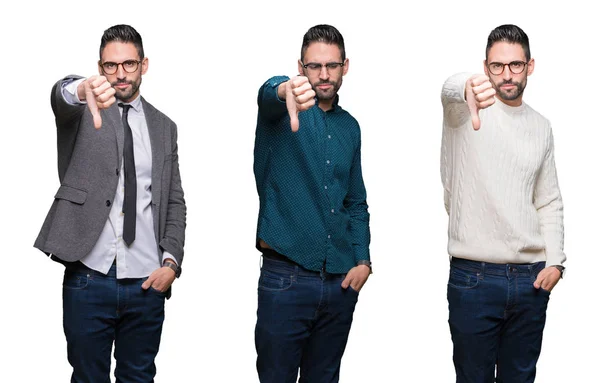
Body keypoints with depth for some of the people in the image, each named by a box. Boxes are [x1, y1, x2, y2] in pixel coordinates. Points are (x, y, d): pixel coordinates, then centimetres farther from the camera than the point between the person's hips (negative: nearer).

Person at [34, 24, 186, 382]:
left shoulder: (164, 127, 13)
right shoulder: (81, 111, 3)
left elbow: (175, 202, 13)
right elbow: (60, 95, -23)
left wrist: (171, 262, -2)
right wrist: (81, 89, -48)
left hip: (146, 283, 3)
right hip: (88, 280, -3)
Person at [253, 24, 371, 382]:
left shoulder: (349, 126, 13)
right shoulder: (283, 110, -3)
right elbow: (268, 92, -29)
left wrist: (363, 259, 5)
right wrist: (286, 89, -54)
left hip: (340, 282, 5)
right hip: (286, 279, -5)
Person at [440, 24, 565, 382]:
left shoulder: (541, 126, 11)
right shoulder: (467, 110, -4)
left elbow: (549, 201, 16)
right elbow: (449, 88, -30)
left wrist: (555, 260, 2)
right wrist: (468, 87, -55)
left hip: (530, 280, 4)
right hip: (474, 277, -4)